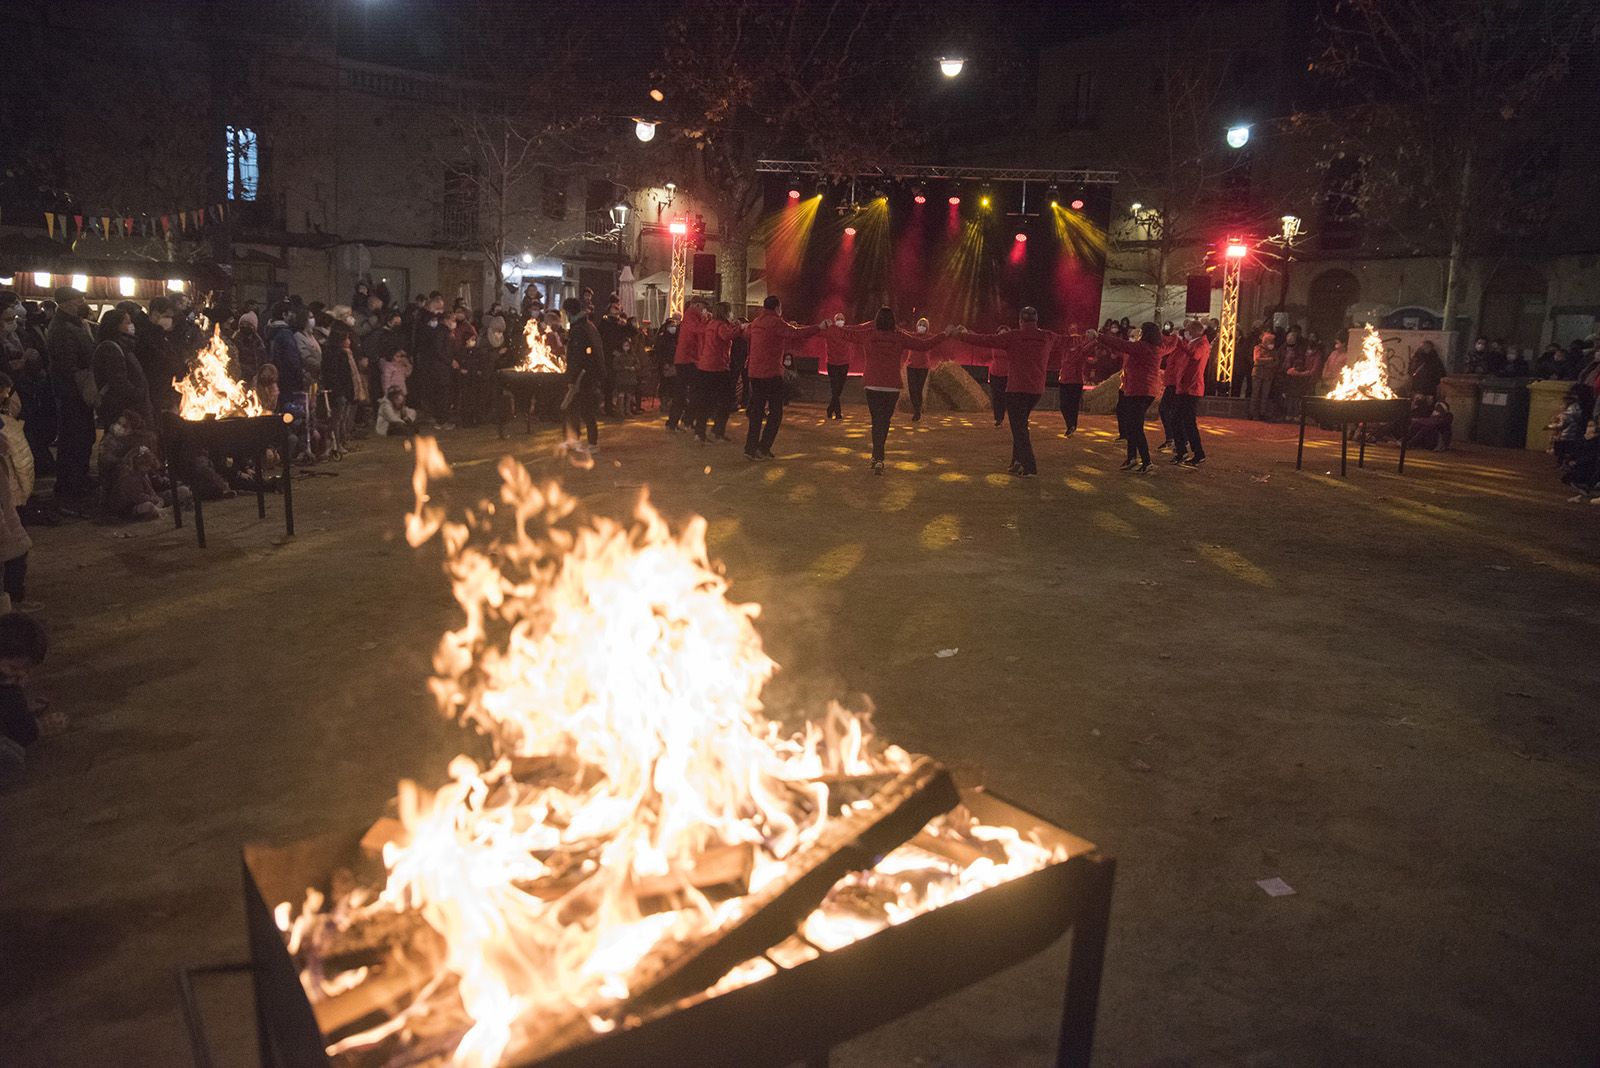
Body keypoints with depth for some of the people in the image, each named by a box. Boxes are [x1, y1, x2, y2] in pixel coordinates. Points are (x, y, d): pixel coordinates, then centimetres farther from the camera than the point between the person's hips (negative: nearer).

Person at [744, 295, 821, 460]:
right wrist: (819, 327, -16)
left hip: (755, 373, 8)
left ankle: (751, 447, 10)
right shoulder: (775, 322, -10)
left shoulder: (756, 323, 14)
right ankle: (763, 447, -6)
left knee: (756, 411, 12)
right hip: (772, 373, -8)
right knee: (775, 413, 0)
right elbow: (796, 334, -20)